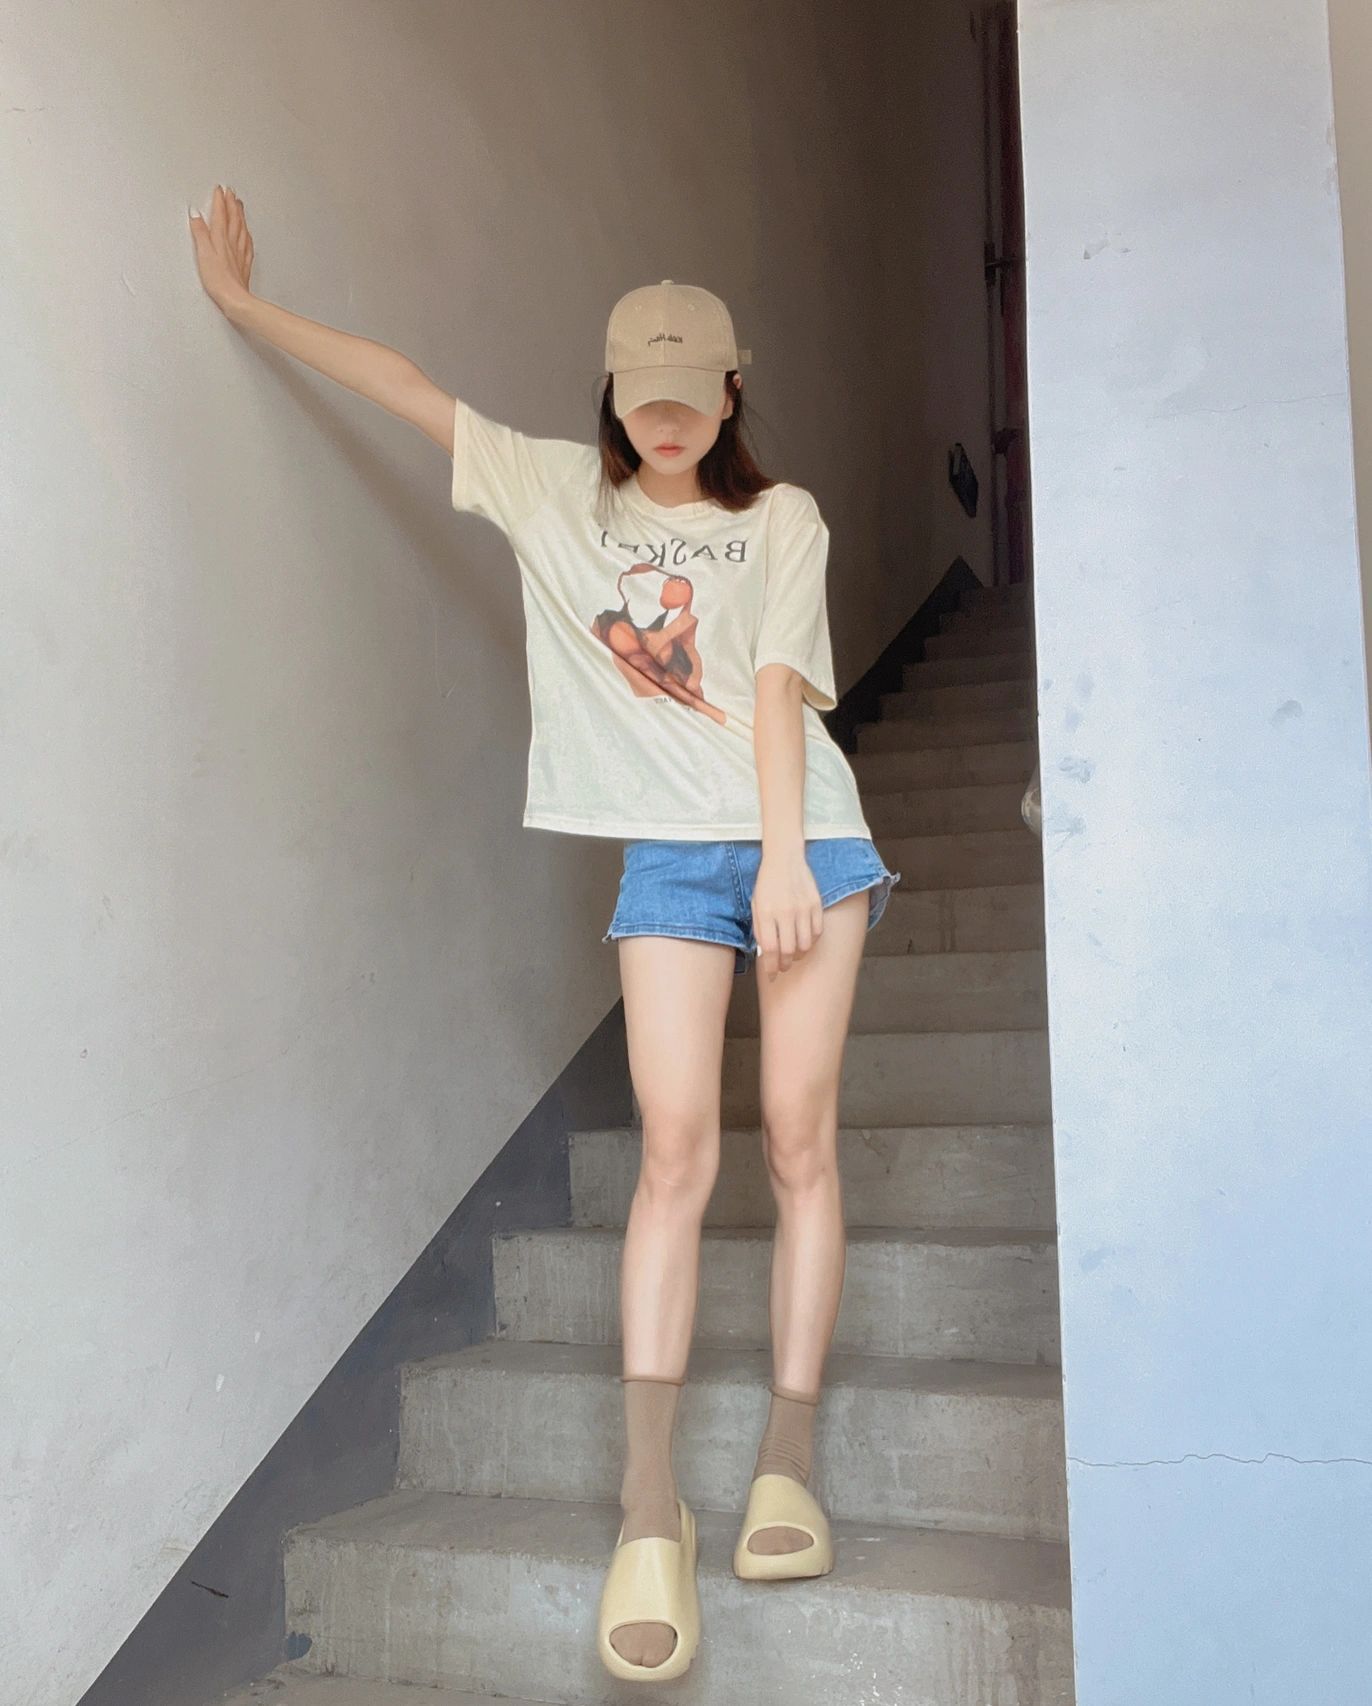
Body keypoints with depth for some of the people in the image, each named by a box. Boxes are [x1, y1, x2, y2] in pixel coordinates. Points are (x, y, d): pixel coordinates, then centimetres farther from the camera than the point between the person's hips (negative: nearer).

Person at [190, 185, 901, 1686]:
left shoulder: (780, 518, 7)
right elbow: (401, 383, 14)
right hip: (670, 857, 0)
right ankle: (649, 1502, -10)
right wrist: (248, 305, 18)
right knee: (675, 1151, -10)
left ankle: (787, 1462, 5)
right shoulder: (557, 493, 12)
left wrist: (784, 856, -14)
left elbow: (777, 683, -5)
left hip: (801, 838, 0)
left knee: (800, 1140, -3)